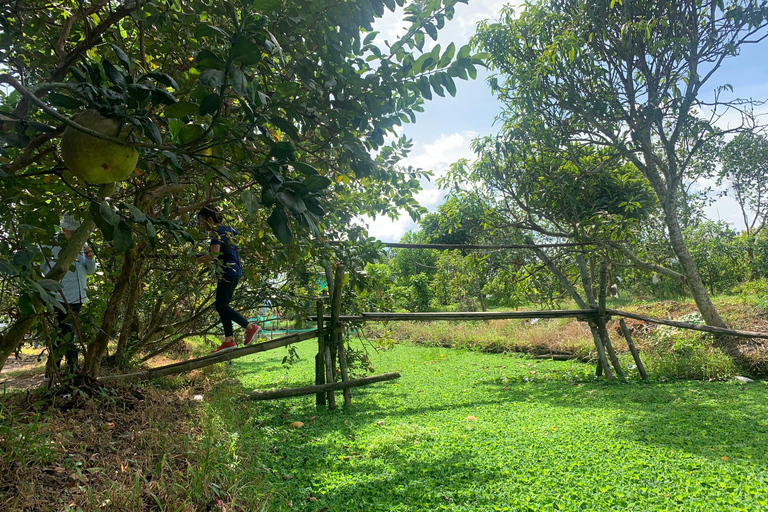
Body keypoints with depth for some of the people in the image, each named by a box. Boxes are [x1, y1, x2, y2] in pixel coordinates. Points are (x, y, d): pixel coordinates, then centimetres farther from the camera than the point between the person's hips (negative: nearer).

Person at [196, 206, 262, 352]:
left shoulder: (216, 231, -10)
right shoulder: (227, 229, 15)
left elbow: (214, 254, -19)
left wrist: (201, 259, -5)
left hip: (227, 271, -10)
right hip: (235, 270, 10)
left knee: (222, 306, -6)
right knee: (221, 306, 10)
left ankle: (251, 327, -6)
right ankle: (229, 340, 9)